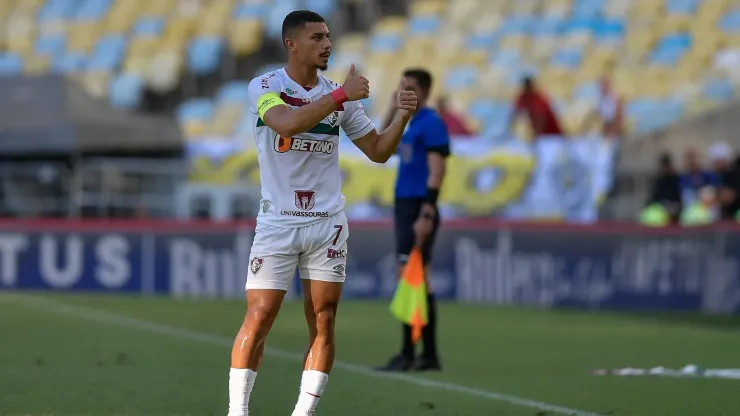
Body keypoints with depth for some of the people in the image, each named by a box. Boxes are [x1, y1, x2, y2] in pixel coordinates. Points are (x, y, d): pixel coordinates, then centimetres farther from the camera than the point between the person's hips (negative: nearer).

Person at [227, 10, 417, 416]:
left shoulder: (339, 94, 7)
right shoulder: (264, 86, -6)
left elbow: (378, 150, 11)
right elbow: (287, 123, -27)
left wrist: (401, 116, -6)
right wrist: (340, 95, -26)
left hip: (327, 222, 4)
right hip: (277, 222, -4)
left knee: (323, 321, 0)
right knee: (258, 318, -8)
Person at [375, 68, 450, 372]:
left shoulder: (431, 123, -10)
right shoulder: (410, 123, 17)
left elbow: (437, 171, -17)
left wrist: (426, 213, -24)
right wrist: (393, 108, 22)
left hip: (418, 209, -9)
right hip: (404, 206, 9)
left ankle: (407, 355, -12)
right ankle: (429, 355, 11)